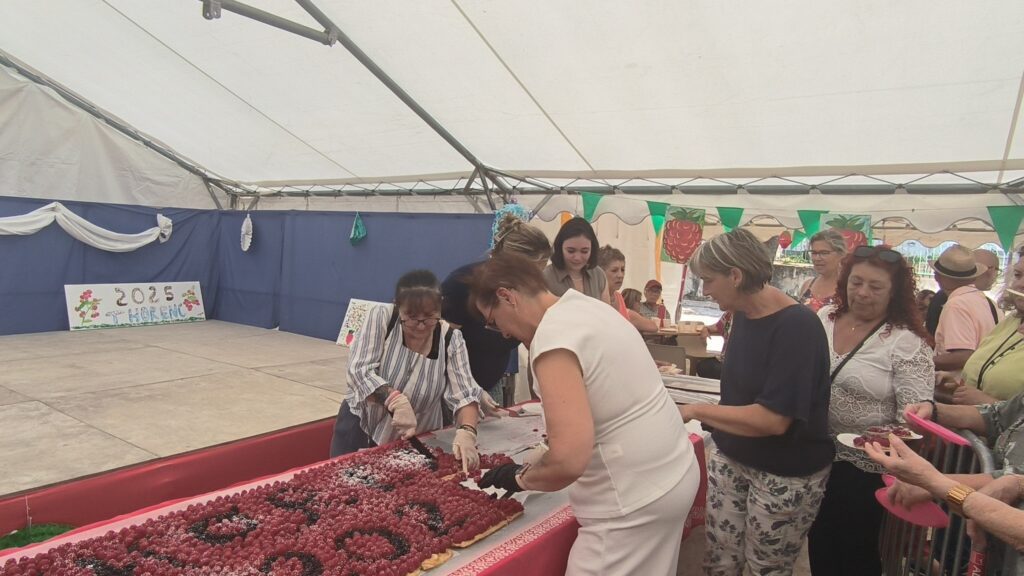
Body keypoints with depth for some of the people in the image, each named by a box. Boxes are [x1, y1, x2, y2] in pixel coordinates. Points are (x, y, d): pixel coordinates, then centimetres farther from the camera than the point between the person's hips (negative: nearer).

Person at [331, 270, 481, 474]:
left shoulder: (451, 339, -13)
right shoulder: (380, 318, -16)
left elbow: (464, 394, -17)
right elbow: (360, 372, -23)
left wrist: (466, 432, -36)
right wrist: (395, 400, -40)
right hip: (361, 430, 0)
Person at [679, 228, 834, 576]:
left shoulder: (797, 326, -23)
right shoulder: (742, 315, 0)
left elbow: (773, 419, -27)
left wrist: (696, 410, -22)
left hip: (785, 476, -6)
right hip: (730, 458, 6)